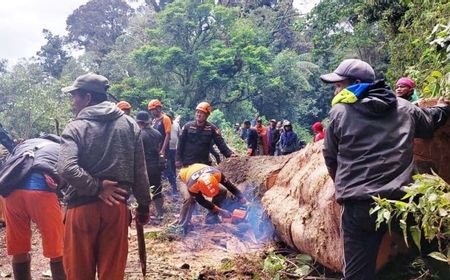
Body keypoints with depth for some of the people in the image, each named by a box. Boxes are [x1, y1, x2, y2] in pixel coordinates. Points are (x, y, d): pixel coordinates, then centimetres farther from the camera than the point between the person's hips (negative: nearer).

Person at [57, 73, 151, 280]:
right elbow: (140, 172, 4)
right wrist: (144, 206, 12)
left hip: (82, 207, -2)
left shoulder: (76, 127, -7)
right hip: (116, 206, 3)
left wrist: (97, 187, -13)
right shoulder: (129, 125, 4)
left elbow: (66, 169, -24)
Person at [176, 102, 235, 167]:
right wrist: (178, 159, -2)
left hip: (204, 164, 0)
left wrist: (230, 154, -19)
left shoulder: (212, 128, 0)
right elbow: (181, 144, 4)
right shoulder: (188, 126, 3)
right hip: (187, 163, 0)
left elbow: (221, 143, -5)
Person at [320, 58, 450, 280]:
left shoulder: (339, 112, 1)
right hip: (401, 199, 3)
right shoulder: (404, 108, 12)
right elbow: (430, 122, 32)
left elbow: (330, 158, 11)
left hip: (359, 203, -2)